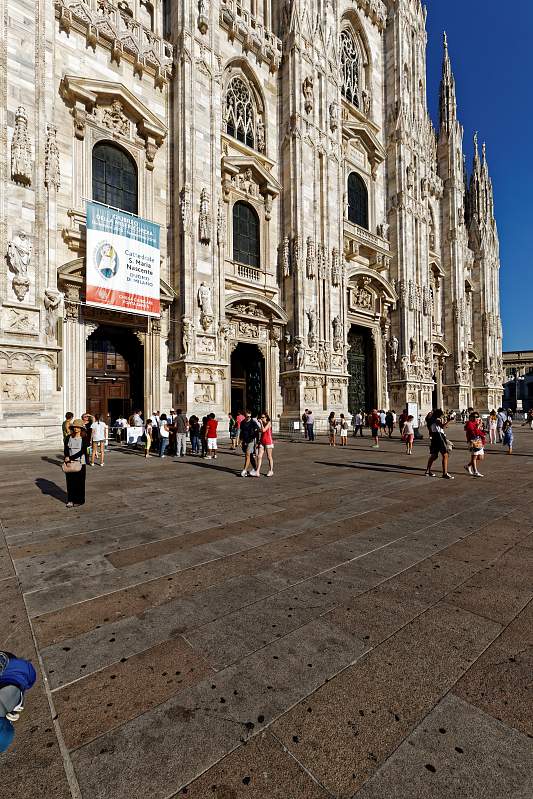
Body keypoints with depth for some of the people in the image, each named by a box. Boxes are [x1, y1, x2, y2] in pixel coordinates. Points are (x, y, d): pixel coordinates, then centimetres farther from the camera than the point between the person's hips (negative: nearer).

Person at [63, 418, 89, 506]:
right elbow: (65, 449, 2)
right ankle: (70, 500, 18)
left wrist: (70, 458, -15)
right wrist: (67, 458, -15)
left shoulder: (84, 438, -5)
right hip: (70, 463, 3)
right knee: (70, 481, 6)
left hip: (80, 463, -3)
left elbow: (82, 451, -12)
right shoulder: (69, 437, 5)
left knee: (79, 482, 3)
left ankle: (79, 500, 15)